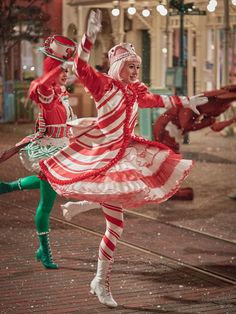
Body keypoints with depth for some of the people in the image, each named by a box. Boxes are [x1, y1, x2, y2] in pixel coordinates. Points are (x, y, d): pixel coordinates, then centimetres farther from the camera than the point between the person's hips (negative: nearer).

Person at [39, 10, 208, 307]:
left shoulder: (135, 91, 12)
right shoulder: (103, 84, -8)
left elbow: (158, 100, 29)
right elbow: (81, 66, -25)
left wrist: (187, 102, 35)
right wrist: (90, 34, -37)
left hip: (124, 153, 8)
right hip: (103, 157, -7)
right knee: (115, 225, -10)